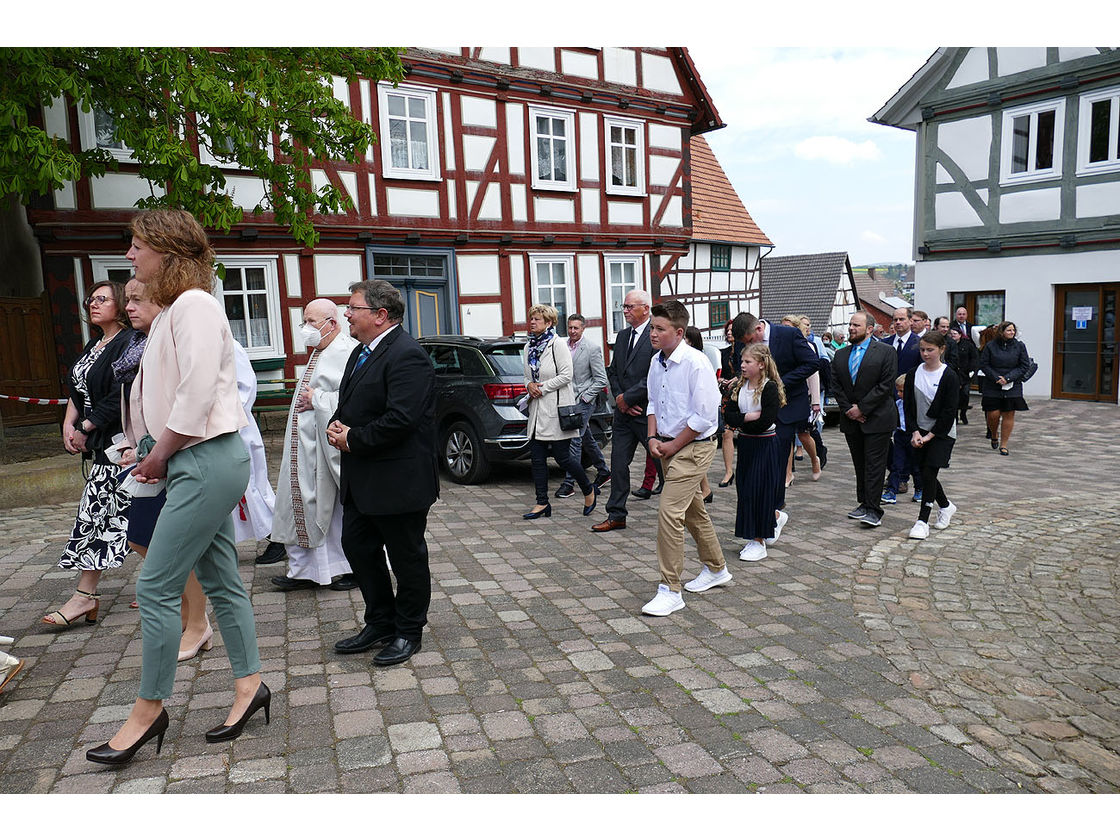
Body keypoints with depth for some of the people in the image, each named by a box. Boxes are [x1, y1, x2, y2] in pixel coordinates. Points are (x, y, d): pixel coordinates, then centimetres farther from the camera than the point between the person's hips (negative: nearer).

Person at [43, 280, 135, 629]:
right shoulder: (94, 345, 17)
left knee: (97, 510, -8)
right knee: (125, 514, 12)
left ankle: (85, 596, -1)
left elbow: (120, 398, -20)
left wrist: (85, 428, -14)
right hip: (100, 443, 10)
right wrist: (69, 424, 3)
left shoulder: (129, 343, -13)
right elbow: (77, 389, 18)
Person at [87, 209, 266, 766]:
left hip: (207, 462, -10)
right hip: (198, 463, 10)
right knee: (221, 582, 14)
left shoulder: (194, 306, -13)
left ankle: (148, 710, 12)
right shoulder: (173, 310, 17)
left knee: (156, 587, -3)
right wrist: (154, 451, 7)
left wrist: (160, 453, -9)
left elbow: (197, 394, -20)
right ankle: (249, 685, 25)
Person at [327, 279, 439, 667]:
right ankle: (380, 624, 32)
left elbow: (400, 420, -27)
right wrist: (337, 426, -2)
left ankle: (408, 633, 23)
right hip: (362, 481, 10)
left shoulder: (407, 356, -19)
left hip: (398, 482, -10)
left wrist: (352, 439, -16)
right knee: (357, 547, 16)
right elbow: (347, 404, 20)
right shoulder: (361, 352, 14)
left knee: (407, 557, 6)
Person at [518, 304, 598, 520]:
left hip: (556, 408, -7)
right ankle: (542, 503, 13)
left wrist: (543, 387, -13)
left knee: (562, 457, -3)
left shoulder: (557, 344, -9)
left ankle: (589, 490, 20)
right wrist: (530, 385, -2)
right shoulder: (529, 347, 13)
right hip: (537, 410, 7)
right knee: (537, 458, 5)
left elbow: (566, 375, -14)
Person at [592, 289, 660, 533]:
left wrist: (627, 398, -15)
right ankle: (616, 515, 17)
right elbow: (612, 371, 14)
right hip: (623, 412, 7)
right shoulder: (622, 335, 13)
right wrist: (619, 398, -2)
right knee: (618, 464, 8)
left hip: (648, 412, -7)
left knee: (663, 464, 5)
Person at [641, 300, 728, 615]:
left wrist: (673, 445, -14)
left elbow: (704, 417, -20)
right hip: (669, 447, 8)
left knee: (669, 512, -14)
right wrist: (653, 438, 1)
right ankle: (716, 569, 39)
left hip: (693, 447, -8)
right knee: (694, 511, 20)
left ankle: (670, 590, -5)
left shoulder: (695, 363, -19)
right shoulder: (657, 362, 6)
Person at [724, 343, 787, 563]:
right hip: (746, 444, 7)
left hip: (764, 445, -7)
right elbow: (729, 413, -2)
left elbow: (766, 422, -21)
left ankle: (759, 541, 6)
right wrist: (748, 417, -18)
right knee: (745, 488, 10)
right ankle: (776, 516, 35)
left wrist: (742, 424, -9)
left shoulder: (770, 387, -14)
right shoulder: (740, 386, 6)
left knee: (760, 489, -3)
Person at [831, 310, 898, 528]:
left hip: (877, 418, -5)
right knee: (859, 464, 10)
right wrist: (848, 409, -4)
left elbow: (886, 385, -11)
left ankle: (874, 510, -3)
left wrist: (861, 408, -13)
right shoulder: (840, 355, 11)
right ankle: (864, 503, 19)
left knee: (874, 464, -5)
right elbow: (836, 385, 9)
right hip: (851, 419, 5)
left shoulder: (885, 352, -4)